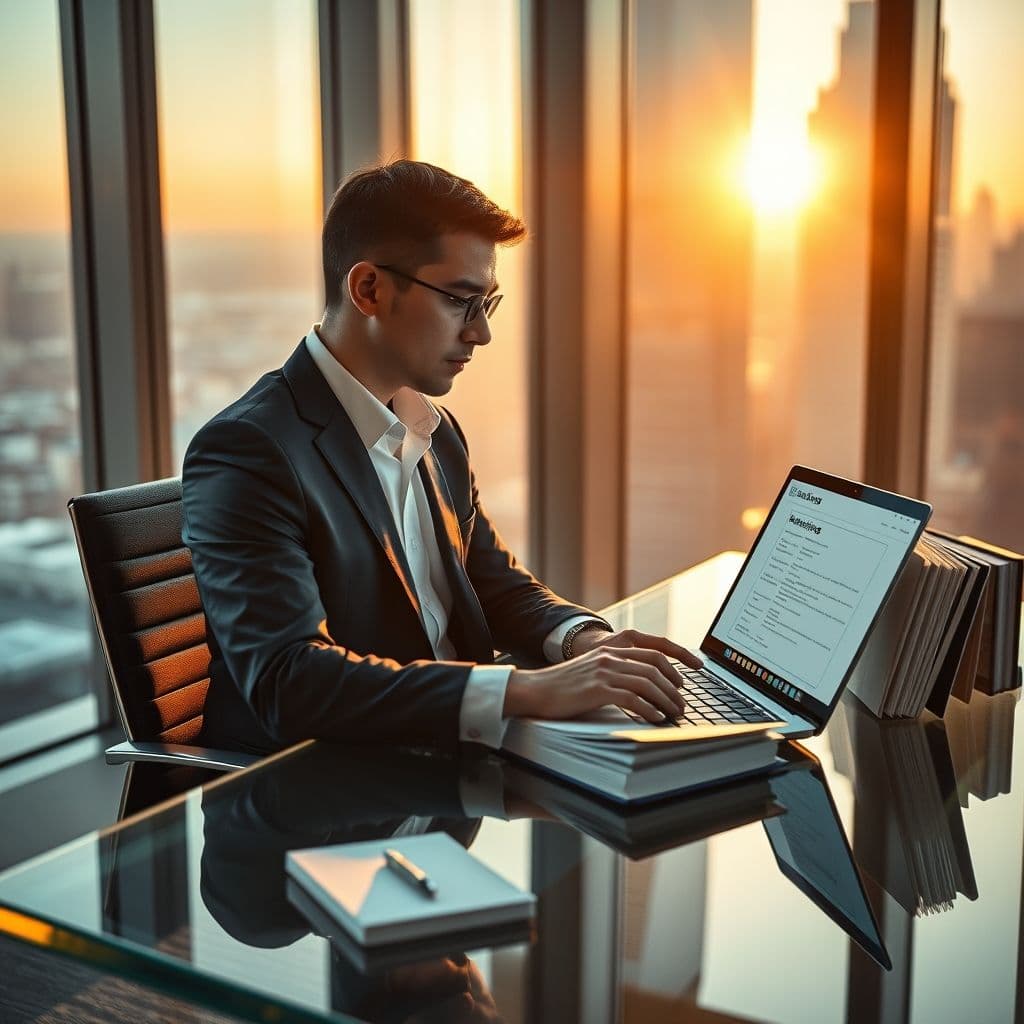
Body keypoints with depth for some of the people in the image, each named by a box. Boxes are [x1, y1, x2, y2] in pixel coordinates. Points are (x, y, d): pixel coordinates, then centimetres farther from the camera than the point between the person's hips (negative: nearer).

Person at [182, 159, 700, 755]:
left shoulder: (437, 432, 10)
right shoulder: (246, 452, -17)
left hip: (451, 764, 7)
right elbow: (287, 680, -26)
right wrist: (527, 690, -31)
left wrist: (582, 638, -3)